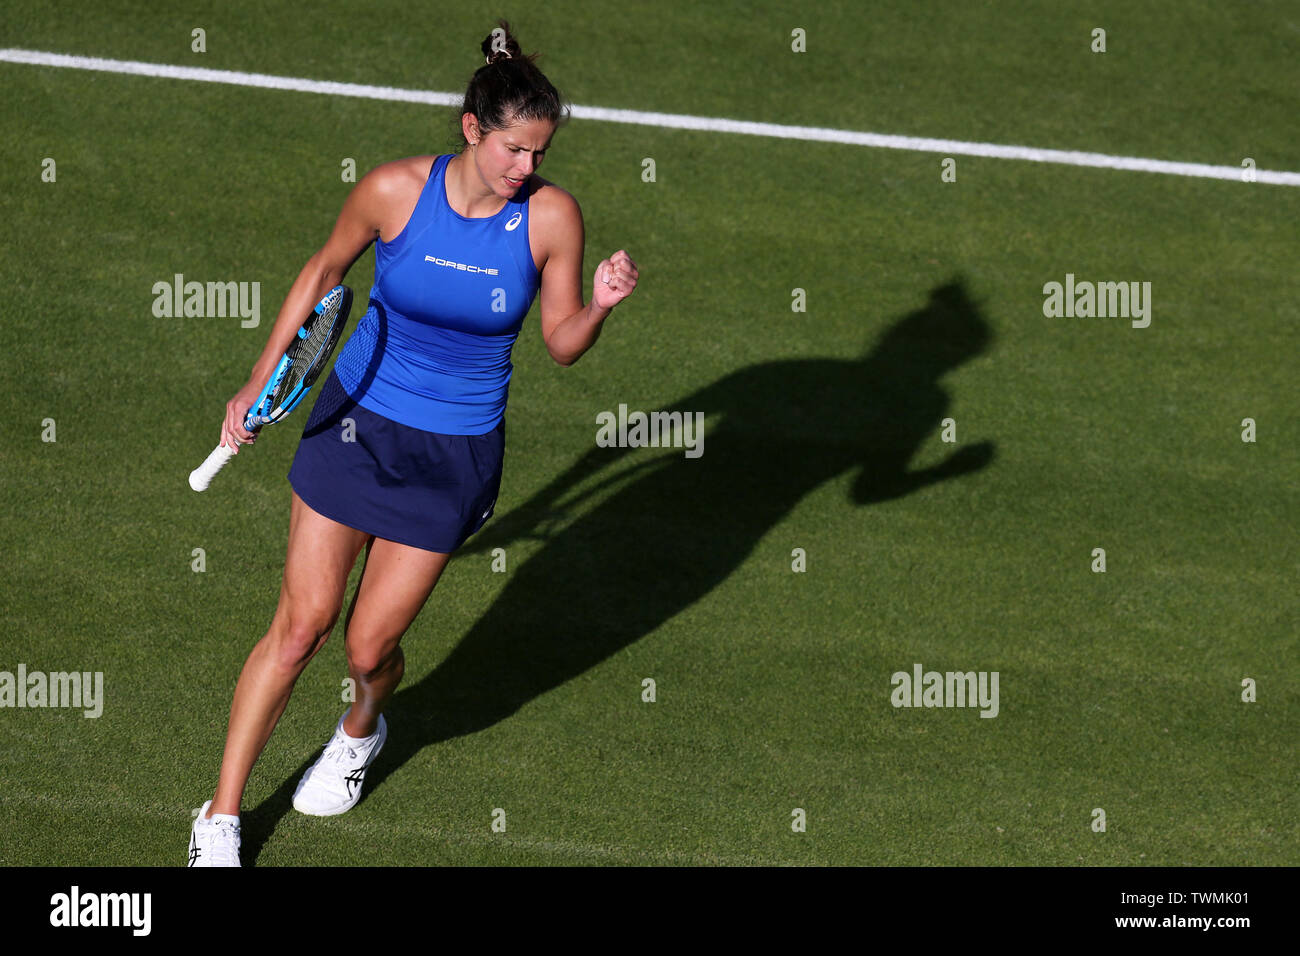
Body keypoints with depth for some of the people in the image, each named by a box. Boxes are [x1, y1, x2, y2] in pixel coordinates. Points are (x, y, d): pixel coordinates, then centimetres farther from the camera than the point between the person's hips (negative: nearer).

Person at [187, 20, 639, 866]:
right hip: (357, 421, 0)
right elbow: (326, 270, 4)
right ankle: (221, 820, 12)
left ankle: (362, 731, 42)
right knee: (302, 626, -2)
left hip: (455, 454, 0)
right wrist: (261, 382, 5)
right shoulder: (394, 190, -15)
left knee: (370, 647, 3)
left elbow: (563, 344, -3)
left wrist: (602, 304, -25)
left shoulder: (552, 216, -14)